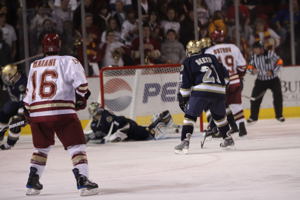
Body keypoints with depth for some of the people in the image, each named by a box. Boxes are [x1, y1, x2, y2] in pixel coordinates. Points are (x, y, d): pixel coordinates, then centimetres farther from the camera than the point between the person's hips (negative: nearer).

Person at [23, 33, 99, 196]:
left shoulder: (34, 66, 18)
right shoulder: (68, 61, 1)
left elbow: (29, 93, 23)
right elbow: (80, 83, -8)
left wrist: (28, 112, 33)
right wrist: (82, 97, 9)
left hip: (37, 113, 5)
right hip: (61, 112, -5)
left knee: (41, 147, 23)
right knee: (76, 146, -2)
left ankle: (32, 183, 22)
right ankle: (83, 181, -15)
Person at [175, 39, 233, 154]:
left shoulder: (188, 62, 11)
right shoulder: (212, 58, 23)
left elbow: (185, 83, 5)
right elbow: (225, 74, 24)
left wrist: (182, 98, 13)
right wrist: (223, 86, 36)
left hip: (201, 91, -5)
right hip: (218, 91, 5)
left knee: (190, 116, -2)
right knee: (219, 115, 26)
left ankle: (185, 141, -17)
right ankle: (228, 139, 35)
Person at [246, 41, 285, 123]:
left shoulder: (270, 53, -14)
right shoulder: (254, 56, -3)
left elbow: (279, 62, -10)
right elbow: (250, 66, 4)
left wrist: (272, 71, -19)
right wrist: (252, 70, -20)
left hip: (273, 79, -3)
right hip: (261, 80, 3)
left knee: (278, 96, -8)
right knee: (255, 97, -4)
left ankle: (279, 115, 8)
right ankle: (253, 117, 8)